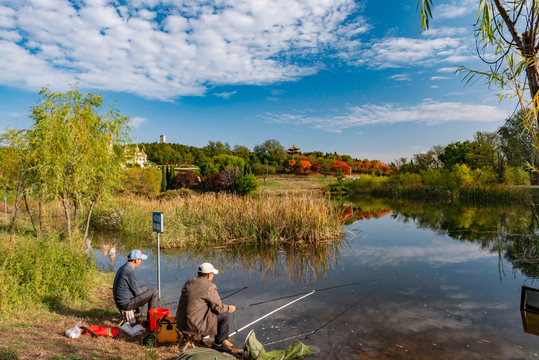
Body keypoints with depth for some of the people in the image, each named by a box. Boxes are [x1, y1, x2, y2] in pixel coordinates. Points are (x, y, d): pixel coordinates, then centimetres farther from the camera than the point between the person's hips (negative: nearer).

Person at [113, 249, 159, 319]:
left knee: (145, 288, 25)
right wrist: (144, 297, 2)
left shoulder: (123, 268, 7)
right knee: (154, 292, -5)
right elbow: (137, 292, -17)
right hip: (126, 304, -10)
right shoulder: (131, 271, -24)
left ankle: (137, 311, 25)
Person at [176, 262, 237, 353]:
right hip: (194, 326, -9)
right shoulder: (210, 287, -15)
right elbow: (219, 308, -8)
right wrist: (229, 308, 14)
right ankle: (218, 343, 17)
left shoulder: (188, 282, 9)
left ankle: (223, 339, 33)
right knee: (223, 315, 4)